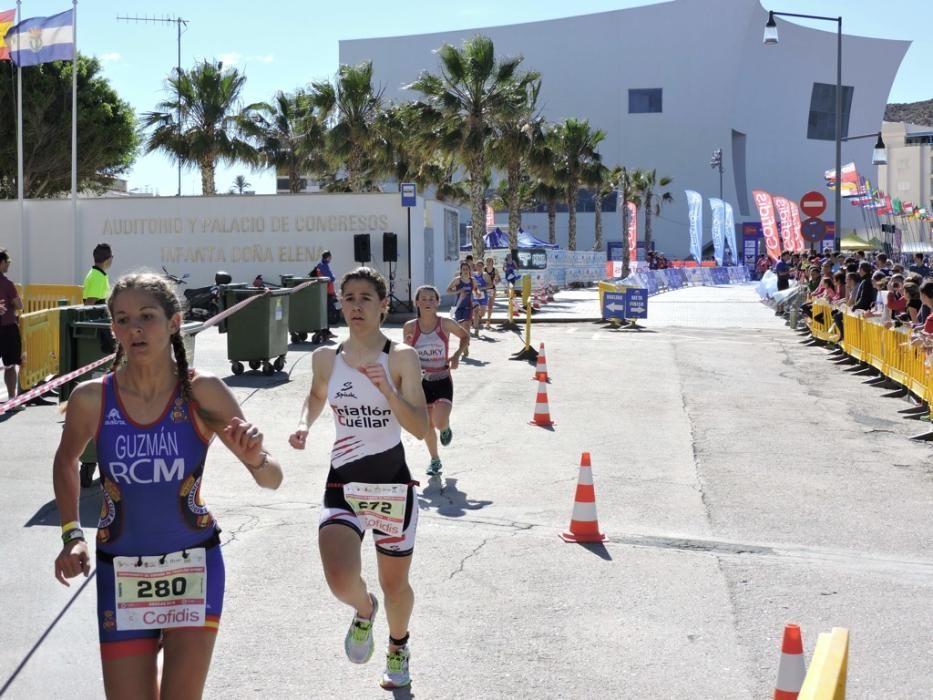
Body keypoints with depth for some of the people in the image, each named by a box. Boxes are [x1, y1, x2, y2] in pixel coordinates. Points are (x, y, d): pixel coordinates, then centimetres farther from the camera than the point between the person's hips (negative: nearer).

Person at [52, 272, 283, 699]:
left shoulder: (202, 392, -13)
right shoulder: (91, 399, -10)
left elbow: (272, 480, -10)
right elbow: (66, 463, 12)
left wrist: (255, 458, -31)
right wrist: (71, 535, 3)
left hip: (194, 566, -1)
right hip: (121, 572, 1)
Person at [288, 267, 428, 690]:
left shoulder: (401, 358, -10)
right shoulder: (326, 358, -1)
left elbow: (420, 429, -16)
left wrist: (387, 389, -29)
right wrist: (304, 424, 2)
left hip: (392, 484, -1)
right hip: (343, 484, 1)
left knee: (394, 585, 13)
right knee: (341, 582, -20)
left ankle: (398, 647, 47)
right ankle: (364, 610, 18)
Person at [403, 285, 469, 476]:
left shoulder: (445, 324, -8)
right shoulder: (410, 327, -6)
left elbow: (465, 336, 9)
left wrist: (457, 354, -6)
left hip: (442, 381, -2)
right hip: (421, 382, 2)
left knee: (439, 423, -19)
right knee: (427, 427, 8)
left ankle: (446, 429, 19)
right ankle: (435, 461, 30)